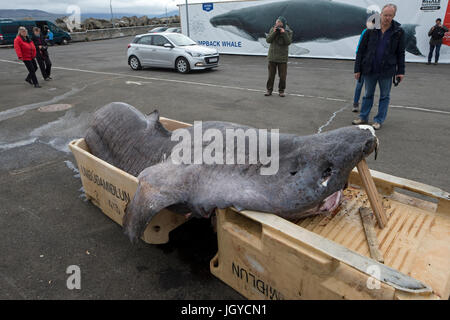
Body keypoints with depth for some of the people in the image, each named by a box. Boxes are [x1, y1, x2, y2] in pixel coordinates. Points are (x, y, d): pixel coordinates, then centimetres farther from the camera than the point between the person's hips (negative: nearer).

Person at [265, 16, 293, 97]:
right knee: (271, 75, 6)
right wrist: (273, 32, -17)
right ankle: (269, 90, 16)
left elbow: (288, 42, -11)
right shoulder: (272, 29, 3)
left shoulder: (288, 32, -1)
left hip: (282, 57, -1)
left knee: (283, 76, 1)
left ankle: (281, 90, 15)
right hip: (272, 56, 1)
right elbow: (268, 40, -4)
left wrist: (284, 33, -20)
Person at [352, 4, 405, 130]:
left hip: (387, 71, 0)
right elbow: (361, 50, 0)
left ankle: (379, 121, 15)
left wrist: (401, 71, -1)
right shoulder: (371, 30, -2)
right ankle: (363, 117, 22)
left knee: (385, 96, 6)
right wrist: (357, 69, -2)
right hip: (369, 70, 0)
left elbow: (400, 53, 4)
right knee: (368, 95, 12)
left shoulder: (398, 32, 0)